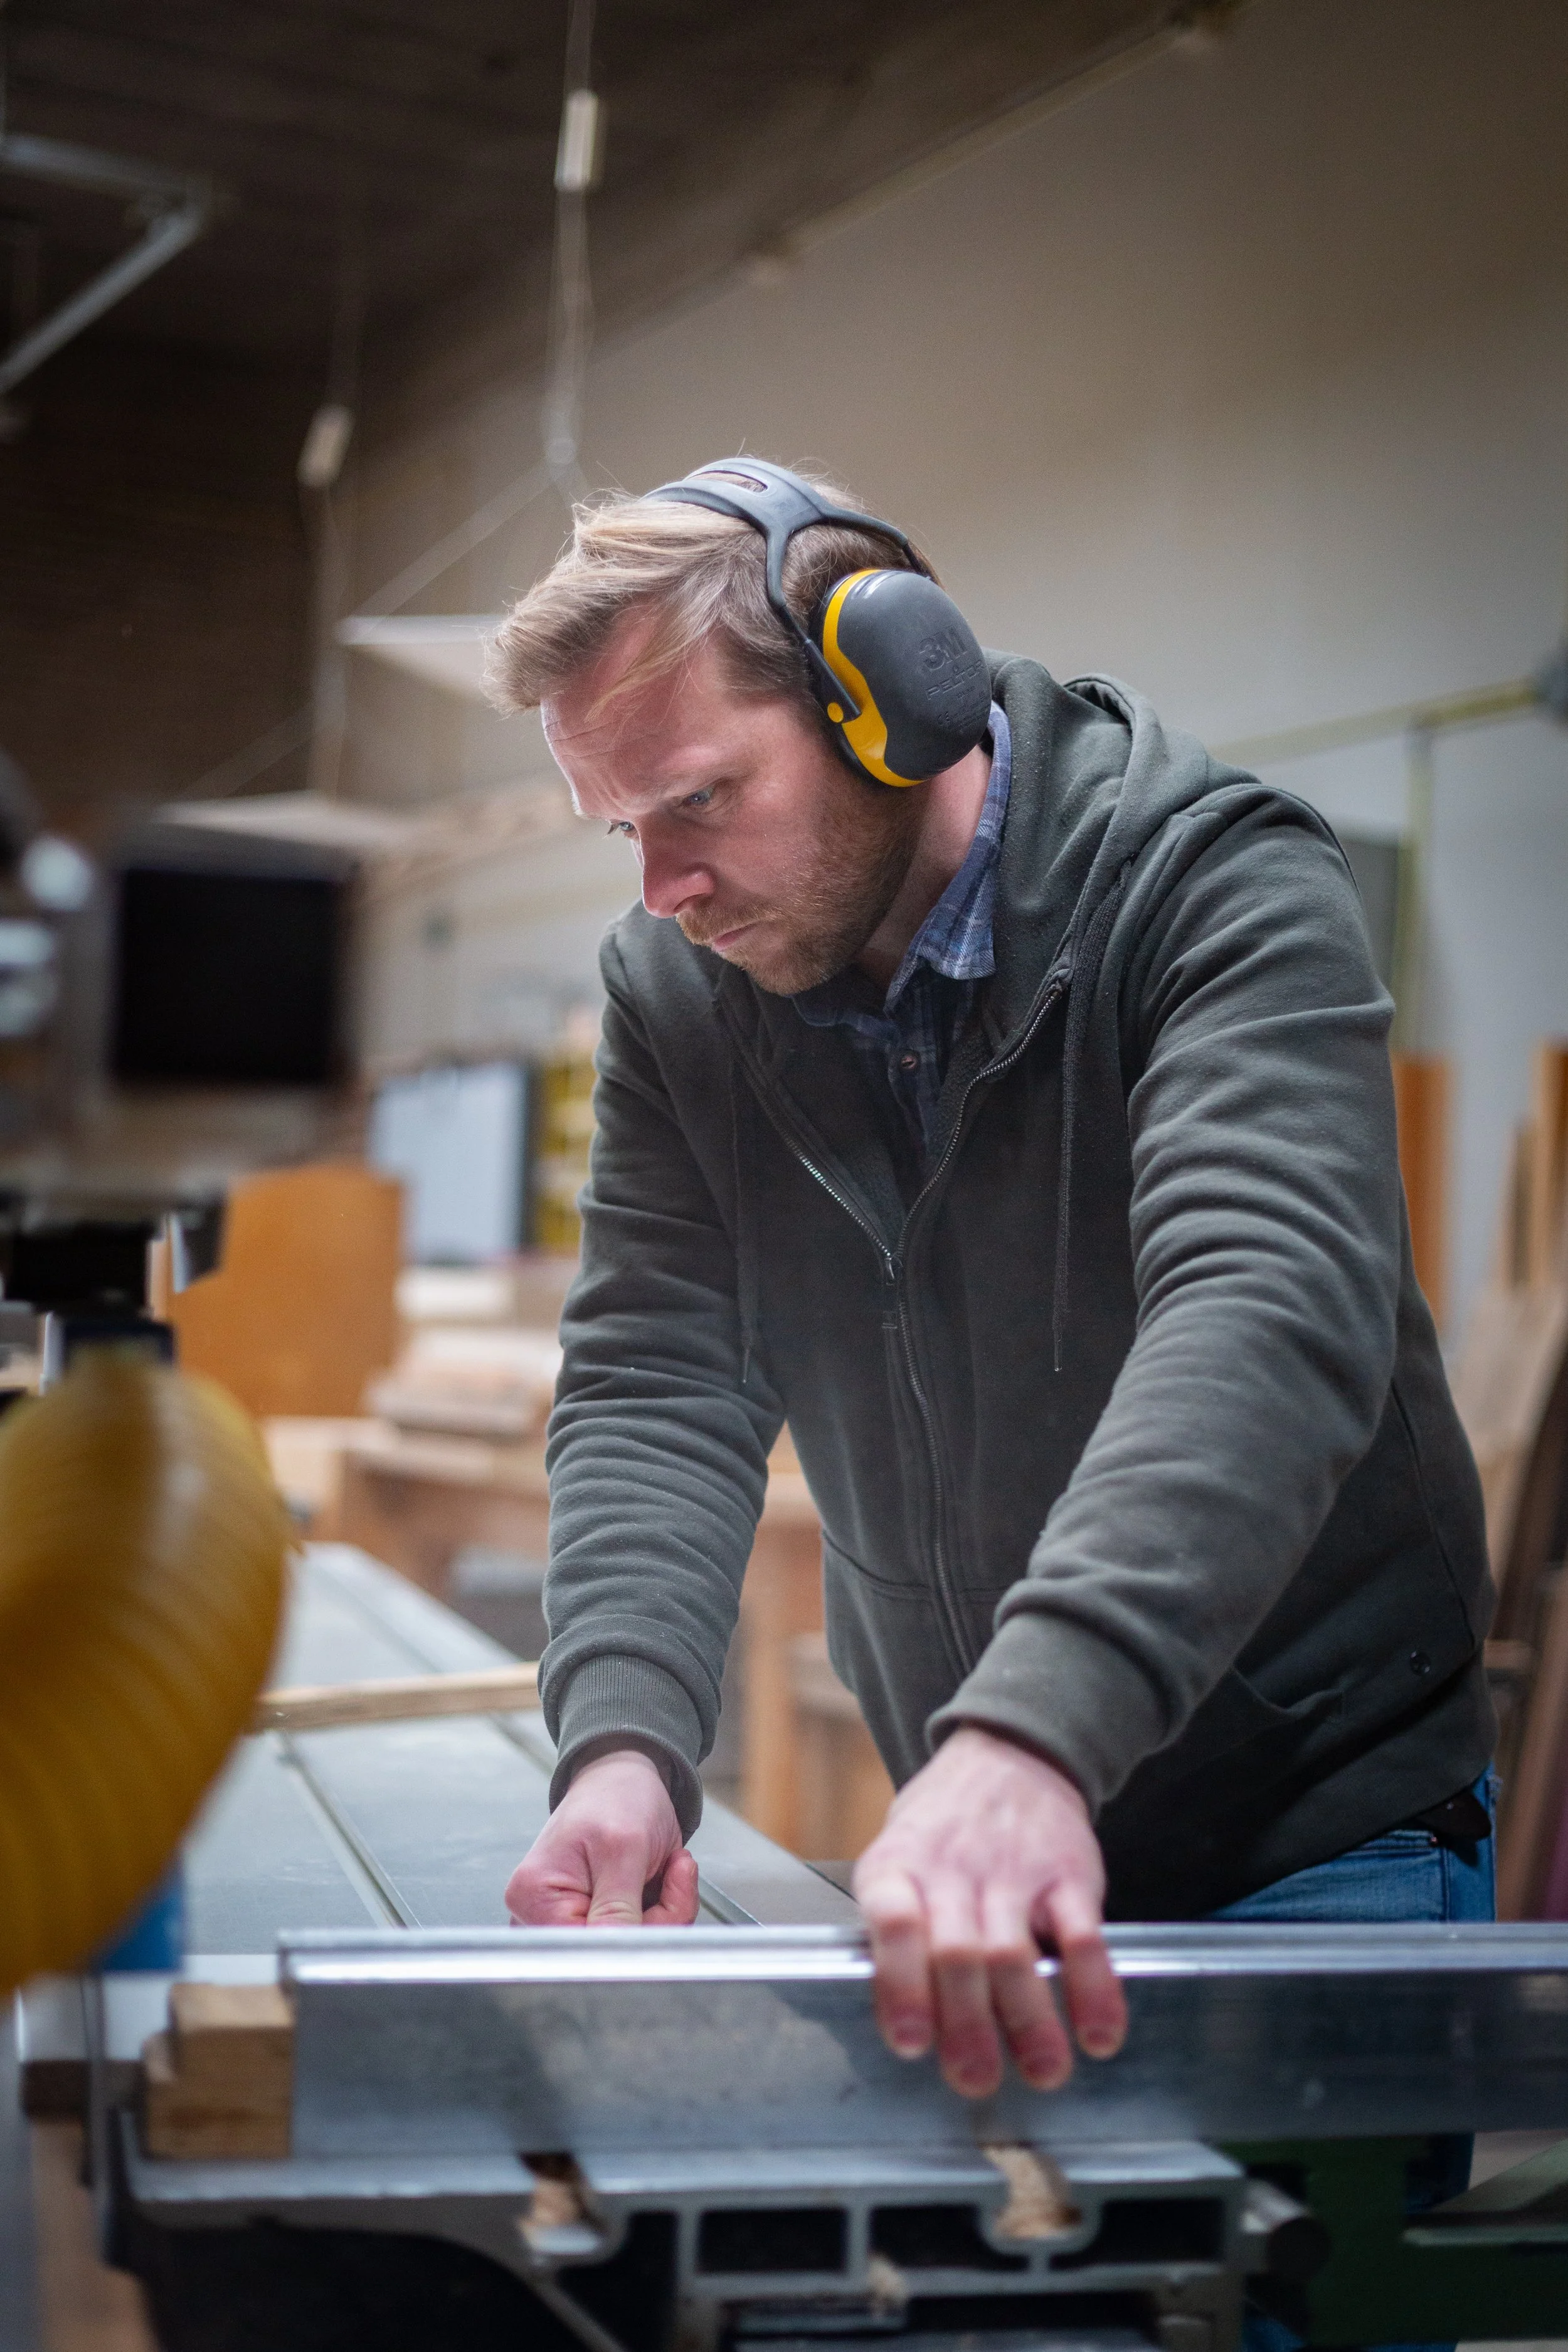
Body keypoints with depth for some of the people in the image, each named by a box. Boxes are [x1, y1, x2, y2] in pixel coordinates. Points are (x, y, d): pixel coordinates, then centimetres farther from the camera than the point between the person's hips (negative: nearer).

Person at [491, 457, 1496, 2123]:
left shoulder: (1219, 889, -18)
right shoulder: (676, 989, -1)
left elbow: (1267, 1320, -34)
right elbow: (656, 1383, -8)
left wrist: (1031, 1732, -50)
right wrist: (623, 1743, -27)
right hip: (959, 1836, 4)